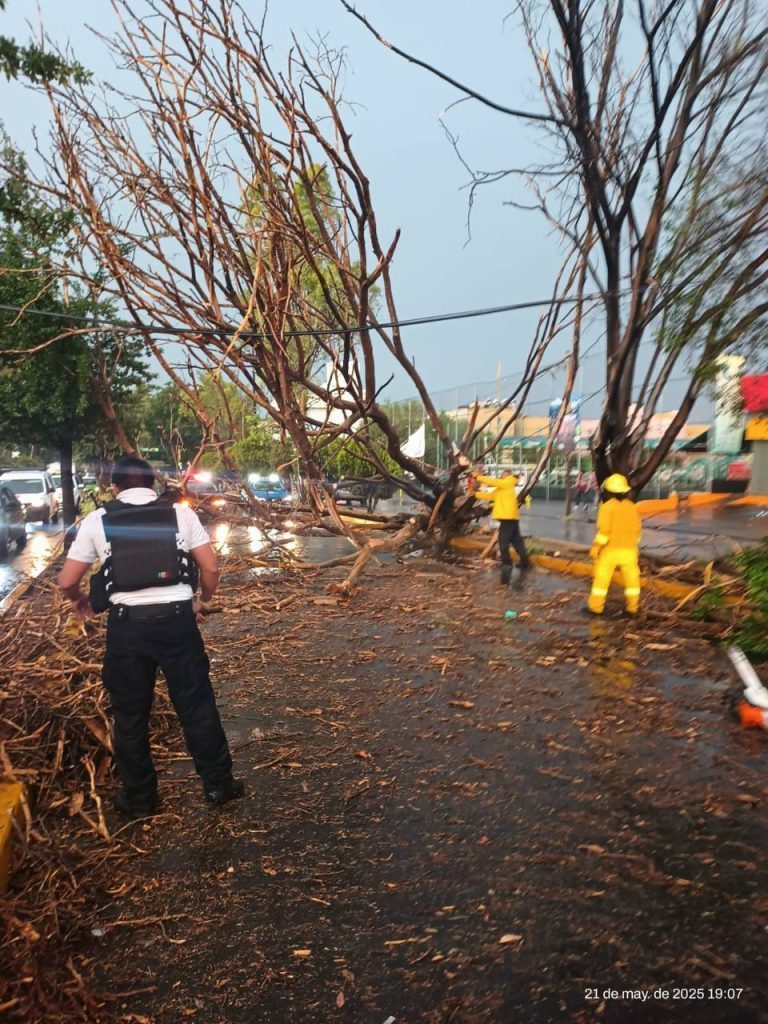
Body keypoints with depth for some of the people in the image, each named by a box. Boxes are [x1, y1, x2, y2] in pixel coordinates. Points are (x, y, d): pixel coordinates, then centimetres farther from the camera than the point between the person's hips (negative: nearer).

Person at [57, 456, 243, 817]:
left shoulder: (97, 521, 2)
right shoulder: (181, 514, 2)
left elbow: (66, 581, 5)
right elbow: (211, 568, -1)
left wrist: (80, 600, 27)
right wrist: (202, 601, 17)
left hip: (127, 624, 0)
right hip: (177, 619, 0)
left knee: (130, 715, 17)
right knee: (197, 706, 12)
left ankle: (139, 798, 31)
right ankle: (218, 785, 24)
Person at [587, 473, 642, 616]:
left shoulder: (607, 506, -11)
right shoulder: (633, 507, 6)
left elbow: (604, 529, -17)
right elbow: (637, 530, 11)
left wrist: (596, 547, -12)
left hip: (610, 549, -4)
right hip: (629, 549, 5)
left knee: (602, 578, 4)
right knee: (631, 578, 13)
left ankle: (596, 606, 7)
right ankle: (632, 607, 18)